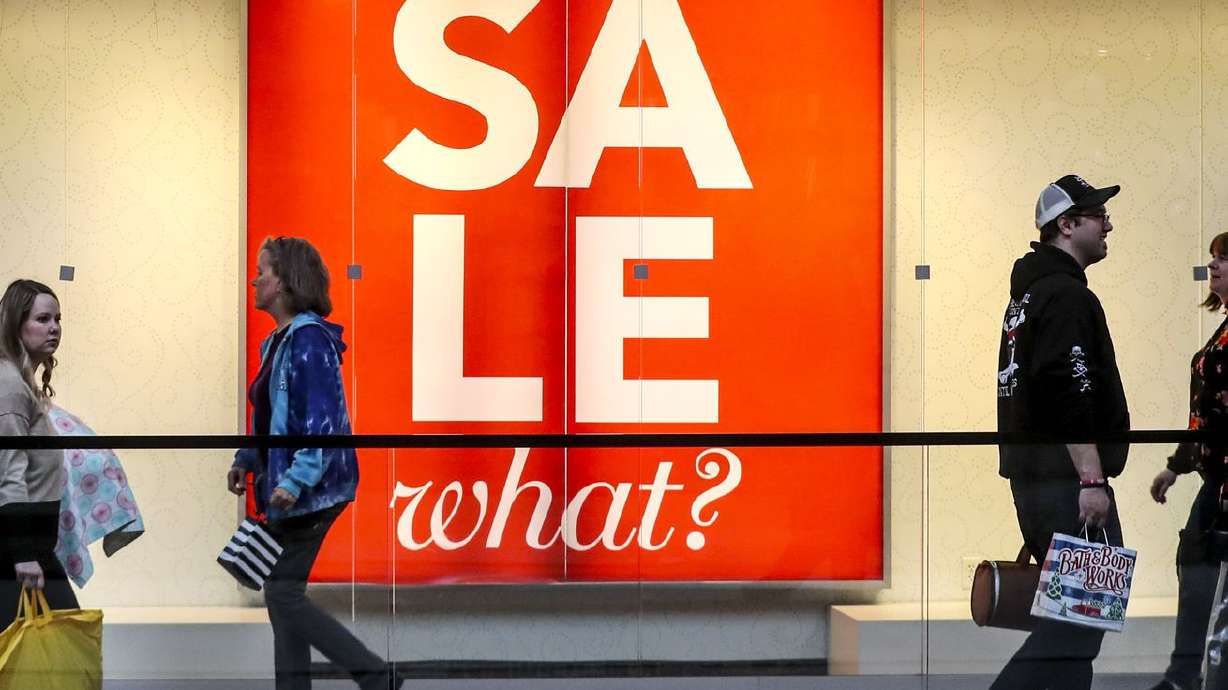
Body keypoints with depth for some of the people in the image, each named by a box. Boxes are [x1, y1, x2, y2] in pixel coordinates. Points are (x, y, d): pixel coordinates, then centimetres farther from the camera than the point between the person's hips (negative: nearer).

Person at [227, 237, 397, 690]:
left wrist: (295, 480, -28)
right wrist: (246, 461, 10)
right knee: (282, 594, 10)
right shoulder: (277, 342, 14)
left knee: (282, 593, -8)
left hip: (311, 489, -10)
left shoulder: (310, 339, -16)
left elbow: (323, 420, -23)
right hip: (286, 488, 10)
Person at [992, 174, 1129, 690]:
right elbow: (1070, 394, -21)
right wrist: (1092, 478, -22)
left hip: (1031, 473, 11)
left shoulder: (1029, 291, 20)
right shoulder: (1066, 295, -12)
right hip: (1067, 475, -11)